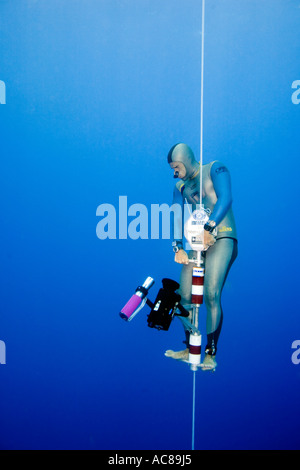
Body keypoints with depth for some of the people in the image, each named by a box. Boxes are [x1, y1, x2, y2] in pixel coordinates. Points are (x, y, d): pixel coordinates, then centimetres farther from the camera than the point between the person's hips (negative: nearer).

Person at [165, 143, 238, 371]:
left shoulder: (215, 169, 1)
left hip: (222, 239, -6)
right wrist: (178, 247, -11)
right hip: (197, 243, 6)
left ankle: (211, 353, -7)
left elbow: (225, 199, -15)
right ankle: (190, 349, 16)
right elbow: (176, 217, 6)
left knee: (211, 295, -18)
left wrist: (209, 228, -28)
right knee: (185, 297, 0)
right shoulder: (180, 187, 17)